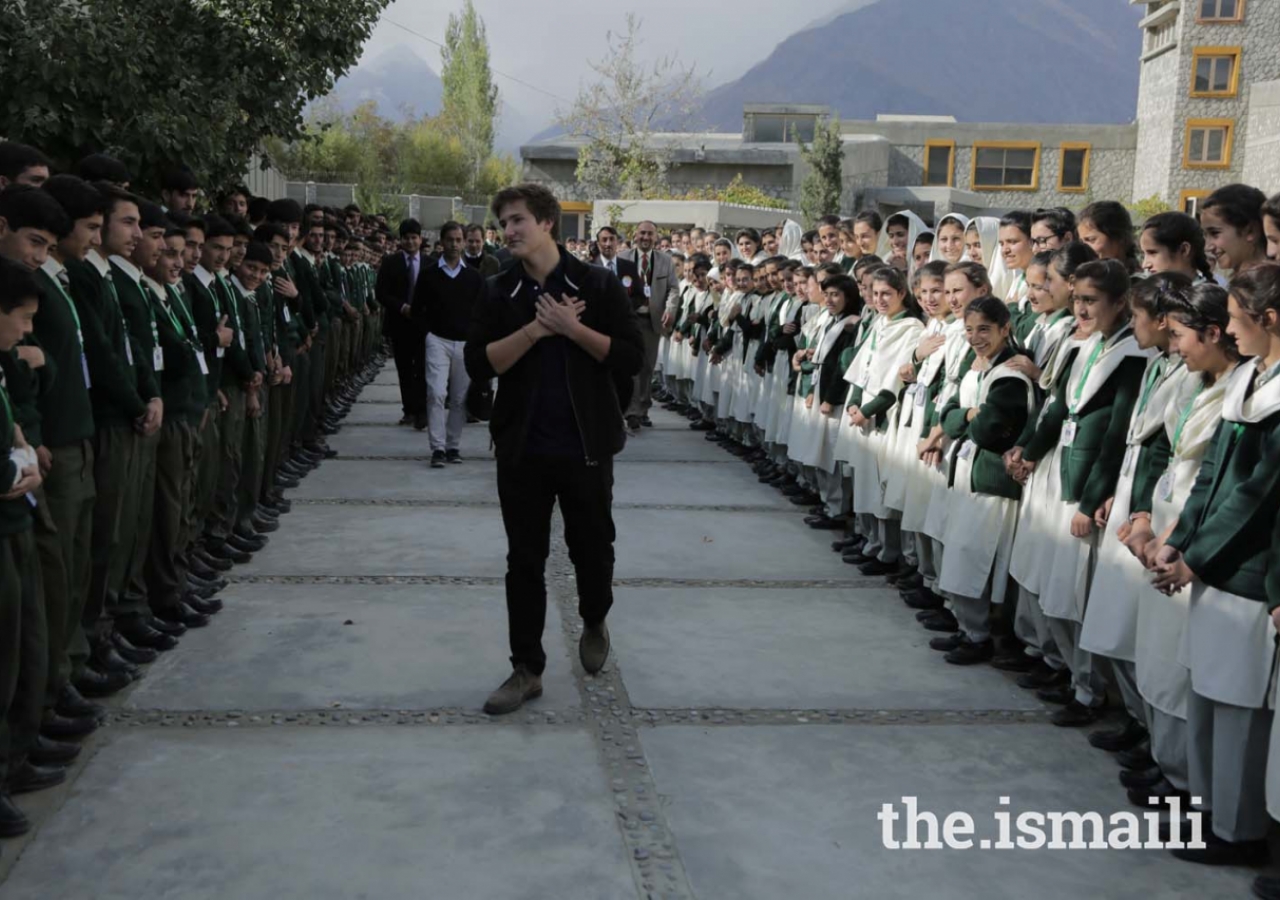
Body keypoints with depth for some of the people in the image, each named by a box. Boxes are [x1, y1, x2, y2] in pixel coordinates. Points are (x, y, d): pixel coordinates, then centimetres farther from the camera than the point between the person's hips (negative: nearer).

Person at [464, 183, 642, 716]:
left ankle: (594, 623, 42)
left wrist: (571, 328, -18)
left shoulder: (598, 285, -3)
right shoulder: (498, 294, 3)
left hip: (586, 445, -1)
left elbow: (631, 357, -9)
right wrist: (536, 328, -18)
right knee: (524, 560, 5)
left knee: (592, 548, 12)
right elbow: (478, 364, -8)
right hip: (522, 448, 1)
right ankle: (527, 669, 15)